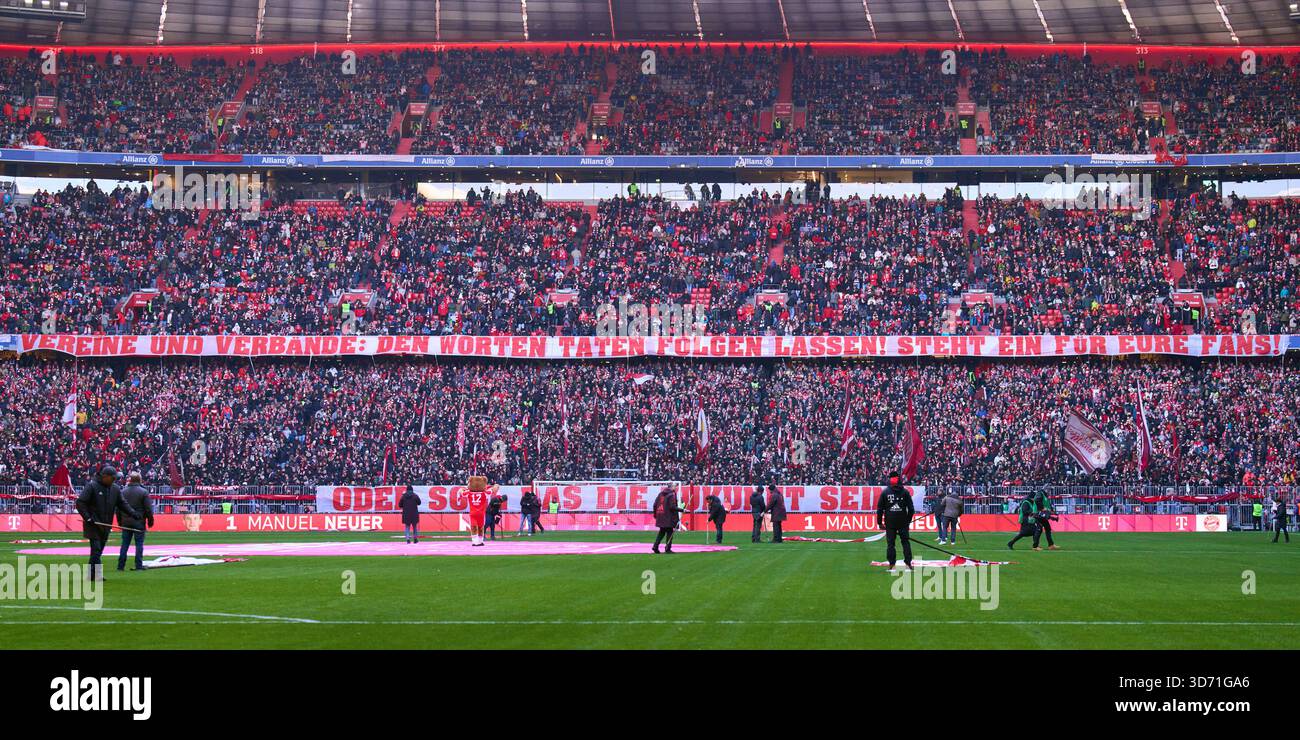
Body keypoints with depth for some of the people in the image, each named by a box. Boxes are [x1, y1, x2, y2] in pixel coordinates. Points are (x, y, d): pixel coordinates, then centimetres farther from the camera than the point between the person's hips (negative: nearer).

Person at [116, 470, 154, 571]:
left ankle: (121, 566, 7)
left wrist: (119, 521, 17)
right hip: (139, 522, -3)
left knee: (125, 544, 8)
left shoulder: (123, 492, 4)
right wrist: (150, 520, 5)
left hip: (126, 522, 3)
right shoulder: (143, 492, -7)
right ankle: (139, 566, 0)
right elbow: (148, 509, -7)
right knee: (139, 544, 2)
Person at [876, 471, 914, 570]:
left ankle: (892, 564, 0)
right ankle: (908, 563, 3)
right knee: (905, 542, 8)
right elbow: (911, 508, 2)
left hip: (890, 522, 0)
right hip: (903, 521, 0)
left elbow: (880, 508, 1)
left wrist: (880, 522, 7)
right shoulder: (905, 492, 1)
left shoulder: (885, 492, 0)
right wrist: (908, 520, 13)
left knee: (890, 543, 3)